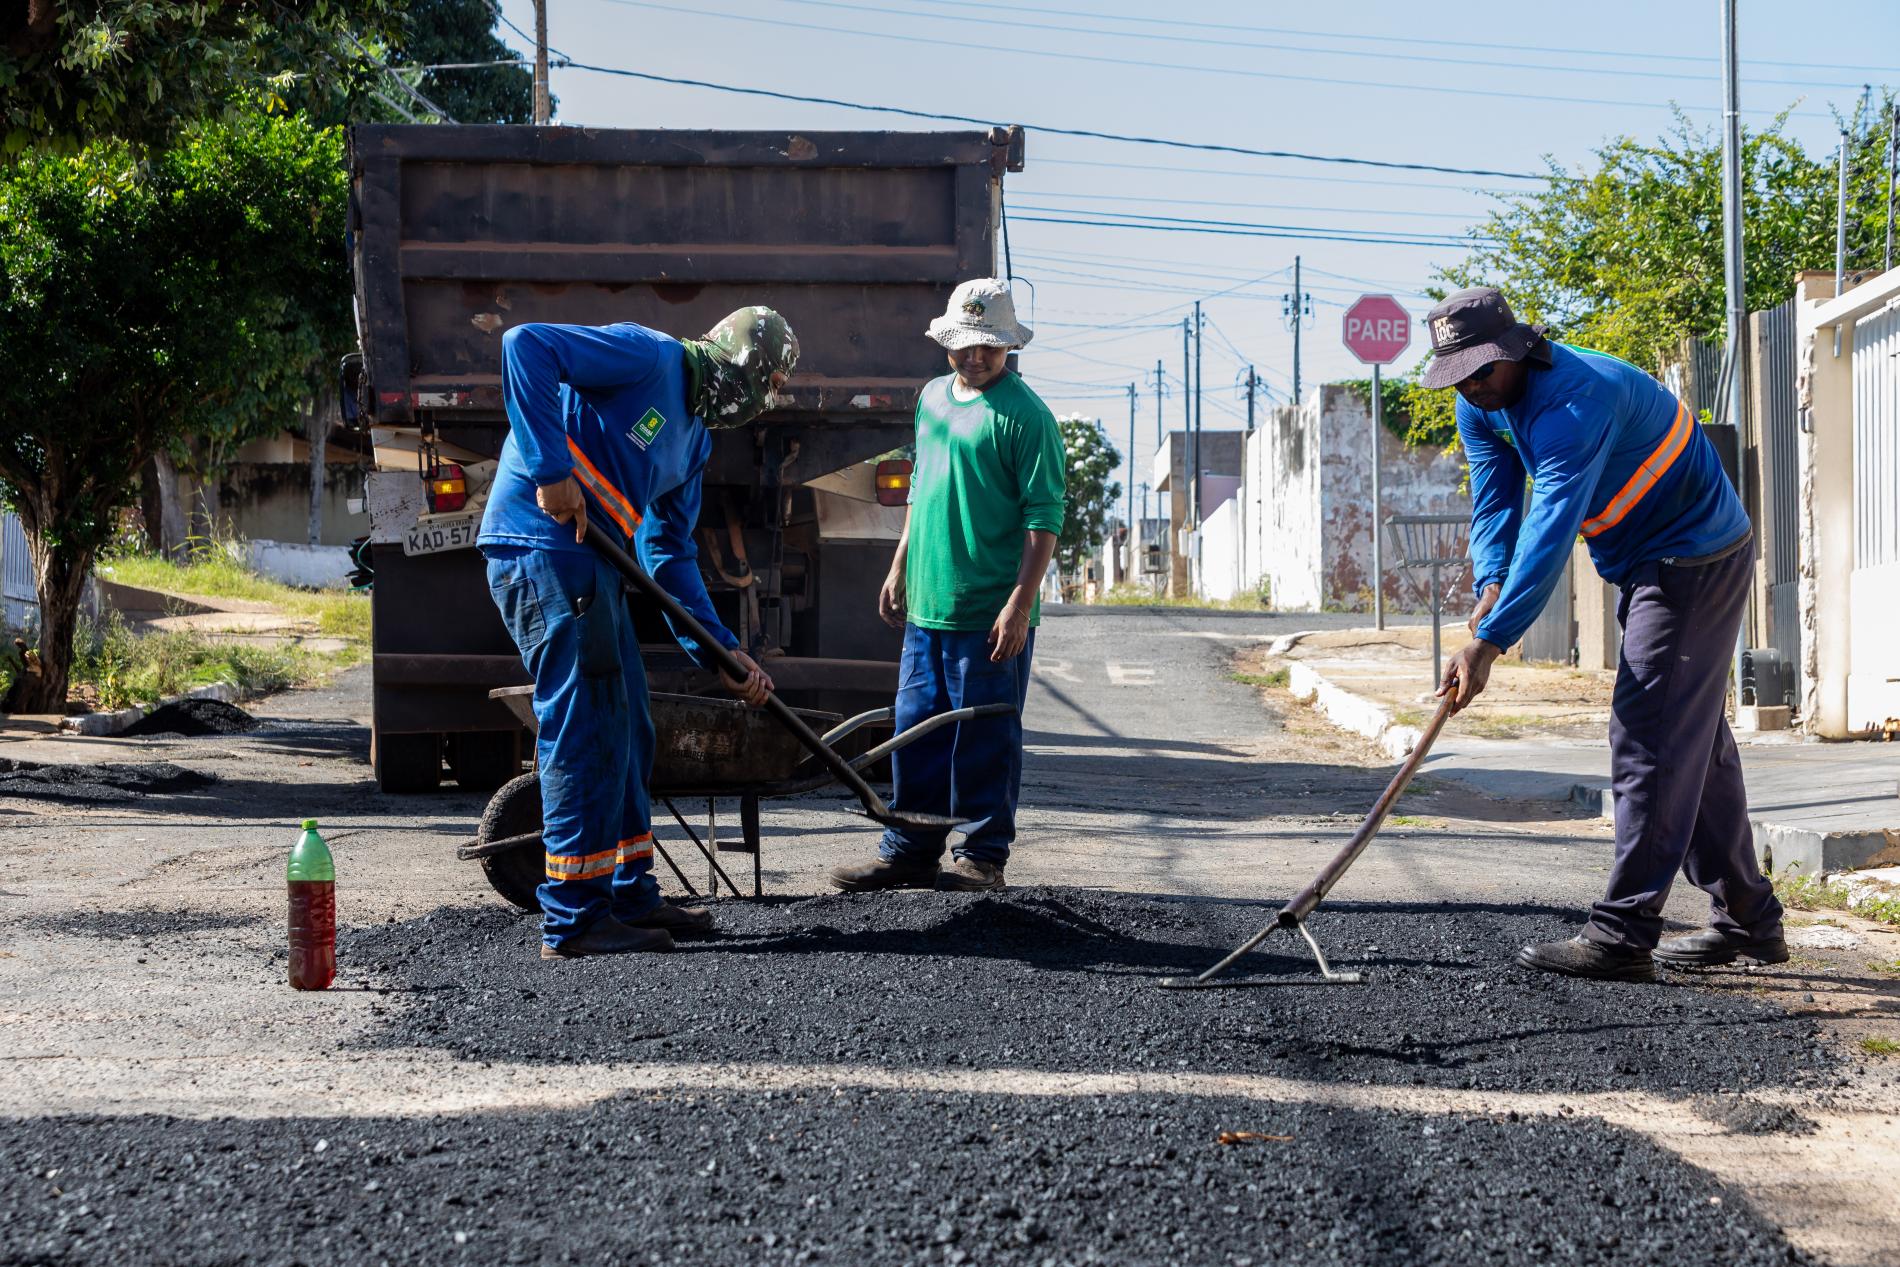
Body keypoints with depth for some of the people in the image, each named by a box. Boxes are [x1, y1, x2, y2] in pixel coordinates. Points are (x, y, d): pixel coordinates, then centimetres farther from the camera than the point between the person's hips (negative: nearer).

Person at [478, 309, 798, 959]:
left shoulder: (695, 436, 20)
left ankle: (630, 894, 27)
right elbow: (526, 345, -22)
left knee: (625, 732, 16)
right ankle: (574, 919, -3)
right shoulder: (650, 357, -9)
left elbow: (670, 554, 23)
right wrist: (551, 471, -24)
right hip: (543, 546, -10)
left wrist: (719, 649, 15)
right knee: (586, 731, -8)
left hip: (590, 561, 10)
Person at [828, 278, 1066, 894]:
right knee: (916, 730, 10)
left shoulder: (1025, 415, -9)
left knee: (985, 739, 0)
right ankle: (909, 853, 18)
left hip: (991, 615, -7)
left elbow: (1043, 518, -12)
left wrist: (1020, 604, -19)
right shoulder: (932, 397, 14)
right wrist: (899, 569, 22)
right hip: (926, 607, 7)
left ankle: (983, 856, 9)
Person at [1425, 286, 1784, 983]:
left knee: (1651, 740, -15)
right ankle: (1747, 920, 20)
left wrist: (1487, 643, -40)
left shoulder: (1573, 399, -30)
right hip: (1650, 567, 10)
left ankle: (1622, 935, -17)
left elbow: (1551, 532, -37)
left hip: (1697, 564, -10)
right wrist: (1490, 588, -22)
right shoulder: (1481, 408, 1)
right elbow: (1495, 504, -1)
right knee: (1697, 742, 13)